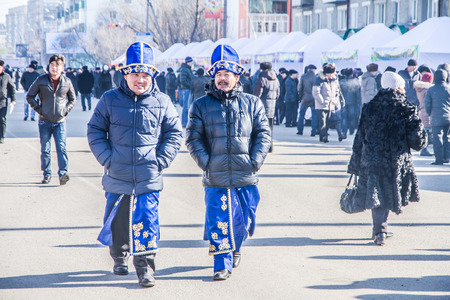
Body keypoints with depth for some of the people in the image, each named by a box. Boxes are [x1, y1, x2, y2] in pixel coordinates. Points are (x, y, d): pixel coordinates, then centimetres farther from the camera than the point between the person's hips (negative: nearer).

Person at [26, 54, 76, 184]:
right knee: (45, 149, 5)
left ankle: (63, 173, -15)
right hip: (44, 121, 0)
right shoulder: (41, 80, -2)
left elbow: (73, 99, 17)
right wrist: (38, 109, -4)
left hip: (60, 121, 0)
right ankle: (47, 174, 15)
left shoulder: (67, 82, 2)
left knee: (61, 148, -12)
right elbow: (30, 96, 6)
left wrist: (66, 110, 2)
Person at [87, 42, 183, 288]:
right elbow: (95, 131, 5)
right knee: (116, 220, 14)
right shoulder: (110, 100, 0)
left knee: (146, 222, -6)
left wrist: (161, 160, -3)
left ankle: (145, 267, 4)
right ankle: (119, 257, 38)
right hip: (117, 175, 1)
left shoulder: (162, 102, 0)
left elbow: (174, 134, 8)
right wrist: (106, 158, -5)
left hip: (149, 177, -1)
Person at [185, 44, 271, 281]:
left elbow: (263, 133, 6)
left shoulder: (252, 103, 7)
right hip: (215, 177, -1)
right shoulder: (201, 106, 4)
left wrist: (255, 161, -6)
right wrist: (206, 162, -10)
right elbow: (193, 138, 2)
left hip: (246, 176, 1)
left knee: (243, 220, 11)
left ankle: (235, 248, 39)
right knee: (218, 222, -3)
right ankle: (222, 264, 8)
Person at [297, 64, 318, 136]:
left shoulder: (303, 76, 0)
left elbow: (300, 88, 2)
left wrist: (300, 97, 10)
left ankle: (300, 130, 13)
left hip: (305, 99, 1)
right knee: (314, 115, 5)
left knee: (301, 114, 14)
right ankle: (313, 132, 0)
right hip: (314, 99, -1)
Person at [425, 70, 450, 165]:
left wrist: (431, 114, 14)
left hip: (436, 119, -2)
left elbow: (427, 106, -2)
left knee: (437, 138, 1)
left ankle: (439, 159, -1)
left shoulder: (430, 90, -2)